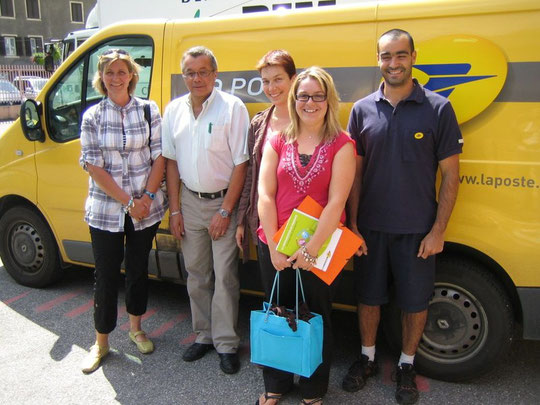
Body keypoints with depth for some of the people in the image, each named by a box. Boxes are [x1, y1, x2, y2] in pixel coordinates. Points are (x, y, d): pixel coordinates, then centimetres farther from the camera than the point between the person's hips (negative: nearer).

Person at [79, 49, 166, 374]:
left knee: (139, 269, 15)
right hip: (106, 210, -1)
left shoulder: (148, 110, 1)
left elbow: (159, 157, -1)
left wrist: (147, 197, -12)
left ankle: (136, 328, 36)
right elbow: (94, 166, -7)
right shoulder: (93, 116, -2)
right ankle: (101, 343, 23)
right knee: (106, 275, 6)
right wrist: (128, 202, -13)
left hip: (146, 208, 1)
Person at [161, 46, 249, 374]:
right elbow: (172, 161, 8)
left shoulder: (232, 107, -11)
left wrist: (225, 211, -14)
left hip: (223, 201, -5)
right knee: (196, 274, 14)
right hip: (190, 201, 5)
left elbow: (240, 163, -12)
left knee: (225, 277, 1)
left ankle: (226, 343, 16)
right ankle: (204, 335, 30)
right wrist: (175, 209, 3)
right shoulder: (174, 110, 5)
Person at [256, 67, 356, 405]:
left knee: (317, 317, 13)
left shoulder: (341, 144, -6)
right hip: (275, 247, 3)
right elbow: (265, 195, -3)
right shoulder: (278, 141, 2)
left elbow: (336, 202, -14)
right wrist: (273, 247, -10)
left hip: (321, 248, -2)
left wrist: (311, 250, -17)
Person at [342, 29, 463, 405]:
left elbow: (451, 174, -4)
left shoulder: (438, 108, -6)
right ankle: (367, 358, 38)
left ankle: (407, 366, 34)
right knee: (369, 296, 15)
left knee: (415, 302, 12)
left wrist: (438, 230, -8)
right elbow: (355, 173, 3)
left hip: (418, 230, -2)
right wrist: (352, 224, -1)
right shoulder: (362, 110, 1)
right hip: (370, 228, 2)